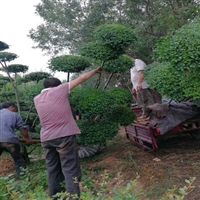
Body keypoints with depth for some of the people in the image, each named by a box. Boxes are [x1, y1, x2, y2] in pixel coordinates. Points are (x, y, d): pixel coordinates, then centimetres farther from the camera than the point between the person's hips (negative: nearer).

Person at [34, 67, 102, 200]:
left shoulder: (37, 99, 12)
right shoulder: (59, 90, -1)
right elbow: (81, 78, 6)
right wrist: (95, 71, 19)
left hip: (46, 138, 6)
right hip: (64, 136, -6)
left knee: (52, 169, 14)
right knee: (70, 168, -3)